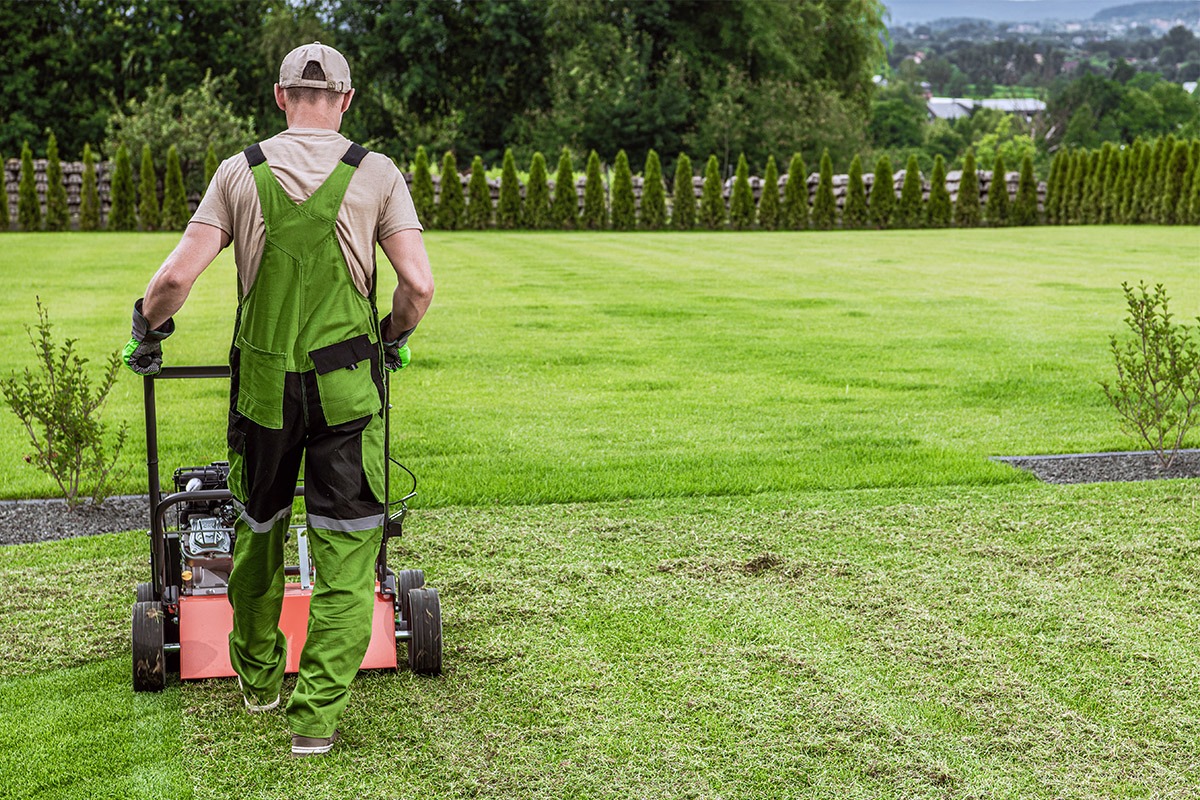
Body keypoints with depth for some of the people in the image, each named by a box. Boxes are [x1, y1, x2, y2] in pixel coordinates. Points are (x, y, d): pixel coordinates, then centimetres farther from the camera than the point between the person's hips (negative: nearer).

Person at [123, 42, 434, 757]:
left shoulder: (241, 173, 1)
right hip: (347, 385, -2)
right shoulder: (376, 174, -1)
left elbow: (176, 277, -5)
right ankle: (318, 713, 3)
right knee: (345, 551, 5)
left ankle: (258, 677, 37)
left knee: (257, 531, 21)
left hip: (262, 383, 2)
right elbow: (419, 285, -8)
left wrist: (148, 329, 15)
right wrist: (395, 338, 13)